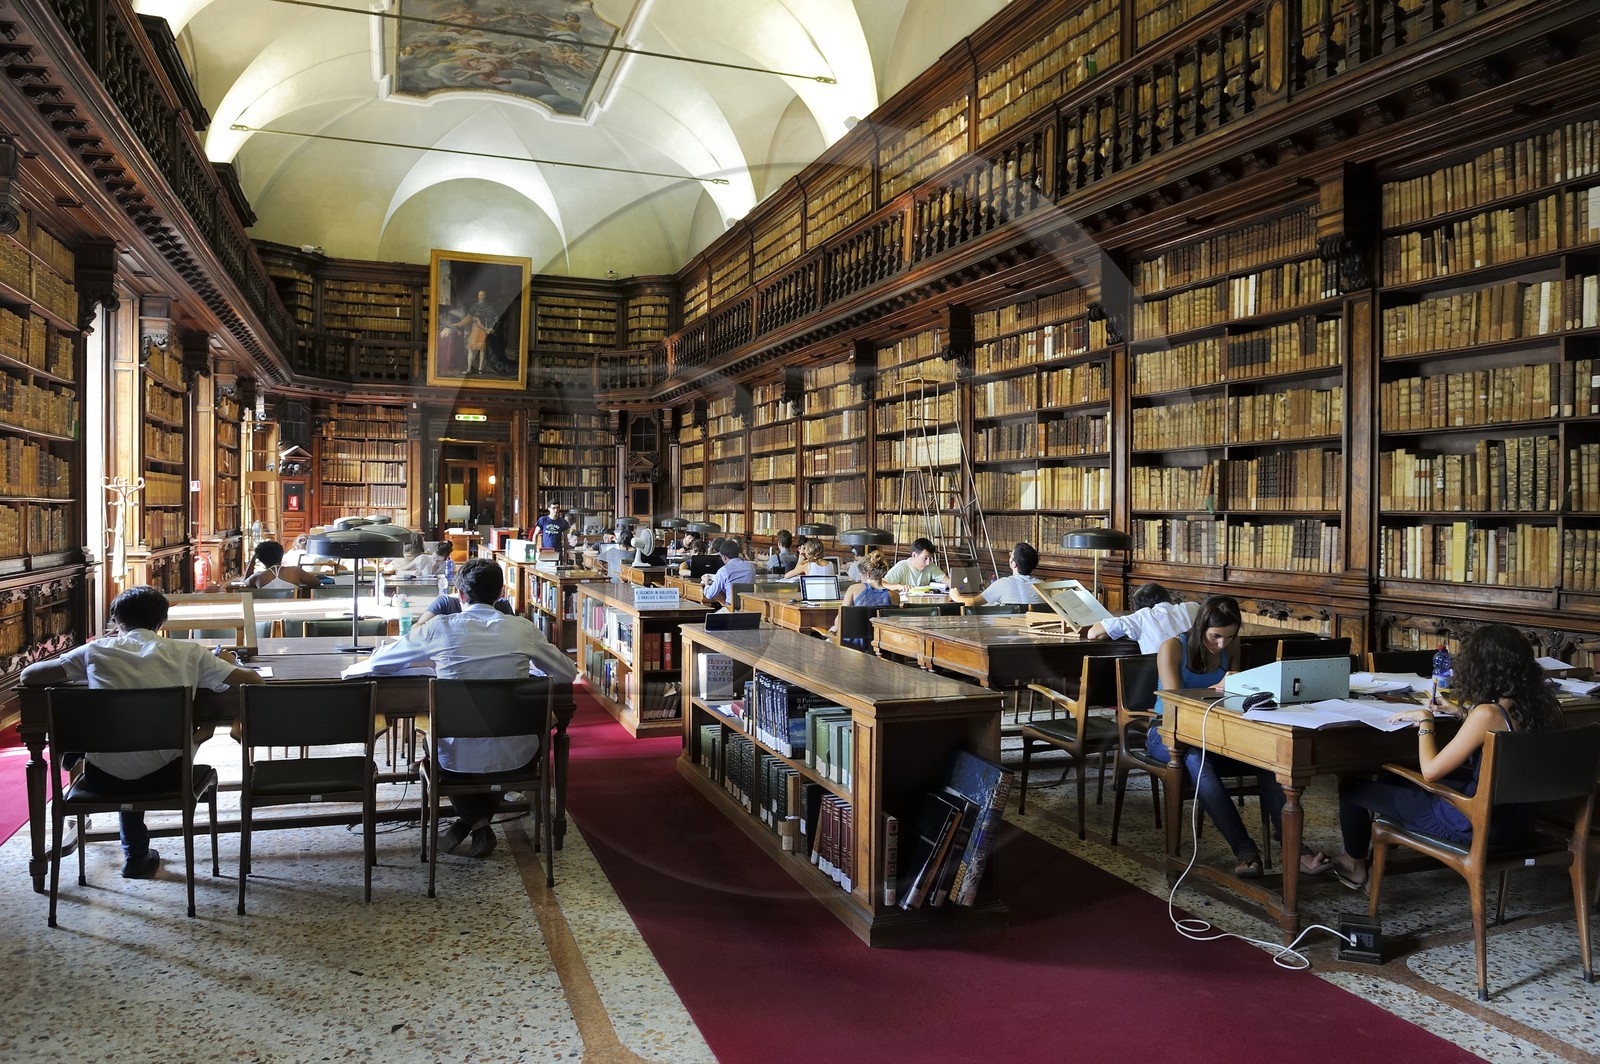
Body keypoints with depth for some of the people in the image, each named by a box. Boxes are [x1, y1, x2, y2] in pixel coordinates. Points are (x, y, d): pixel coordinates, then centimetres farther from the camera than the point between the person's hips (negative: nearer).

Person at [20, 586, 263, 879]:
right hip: (165, 777, 0)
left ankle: (136, 854, 42)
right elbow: (252, 679, -2)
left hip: (104, 778, 0)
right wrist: (227, 663, 20)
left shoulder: (96, 650, 0)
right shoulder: (188, 653, -2)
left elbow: (28, 676, 7)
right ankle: (136, 857, 49)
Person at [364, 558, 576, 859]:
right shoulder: (523, 629, -5)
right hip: (513, 756, 0)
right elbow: (568, 674, 8)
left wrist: (432, 658, 28)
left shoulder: (439, 628, -7)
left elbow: (376, 662, 9)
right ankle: (480, 822, 25)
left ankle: (475, 821, 17)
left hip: (458, 756, 0)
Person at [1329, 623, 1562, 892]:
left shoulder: (1487, 714, -29)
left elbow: (1430, 771, -23)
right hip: (1515, 819, 9)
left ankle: (1355, 866, 31)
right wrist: (1462, 711, 22)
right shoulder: (1539, 706, -6)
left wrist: (1424, 719, -10)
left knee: (1352, 786, 6)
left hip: (1475, 824, -9)